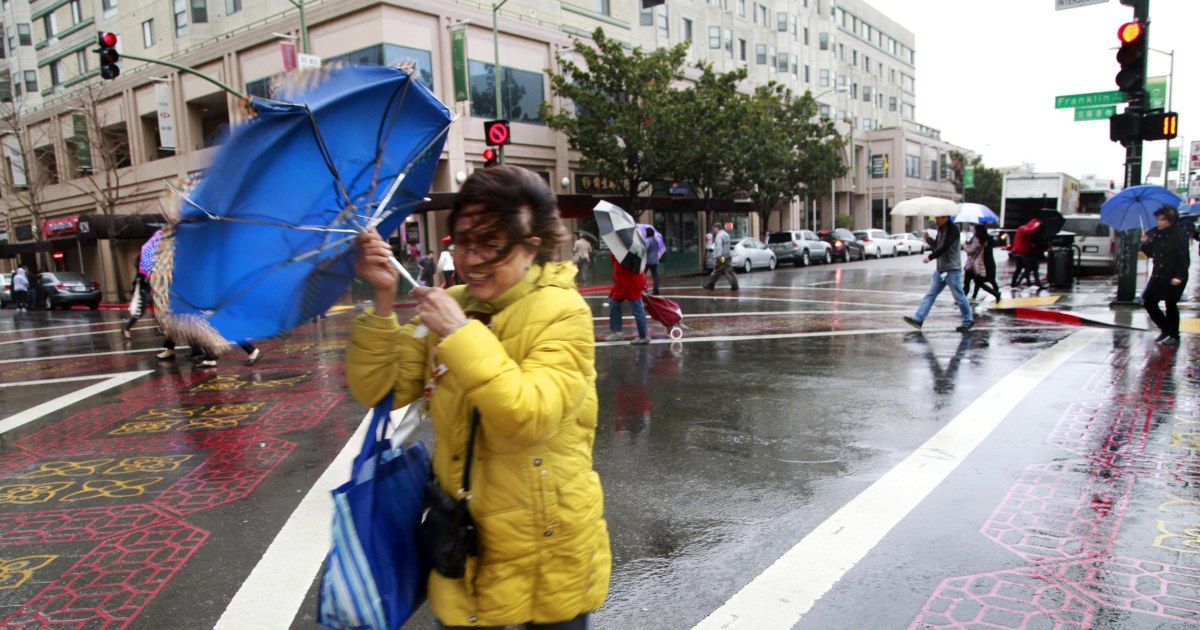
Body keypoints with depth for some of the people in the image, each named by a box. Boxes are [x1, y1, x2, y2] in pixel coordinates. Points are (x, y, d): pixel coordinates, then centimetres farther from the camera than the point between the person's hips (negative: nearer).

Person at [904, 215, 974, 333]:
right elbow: (936, 245, 15)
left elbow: (945, 248, -23)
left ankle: (968, 321, 13)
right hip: (940, 269, 9)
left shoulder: (953, 230, -14)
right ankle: (918, 319, 2)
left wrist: (930, 257, -20)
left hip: (952, 269, -9)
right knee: (930, 294, 4)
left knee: (958, 296, 0)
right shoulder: (941, 229, 12)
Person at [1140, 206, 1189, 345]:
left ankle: (1174, 336, 11)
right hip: (1158, 276, 7)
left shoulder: (1179, 235, -12)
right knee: (1148, 302, 8)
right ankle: (1166, 329, 22)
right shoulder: (1157, 234, 8)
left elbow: (1184, 258, -16)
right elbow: (1151, 254, 15)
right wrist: (1146, 244, -3)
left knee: (1171, 305, -1)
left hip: (1174, 279, -7)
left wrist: (1179, 276, -24)